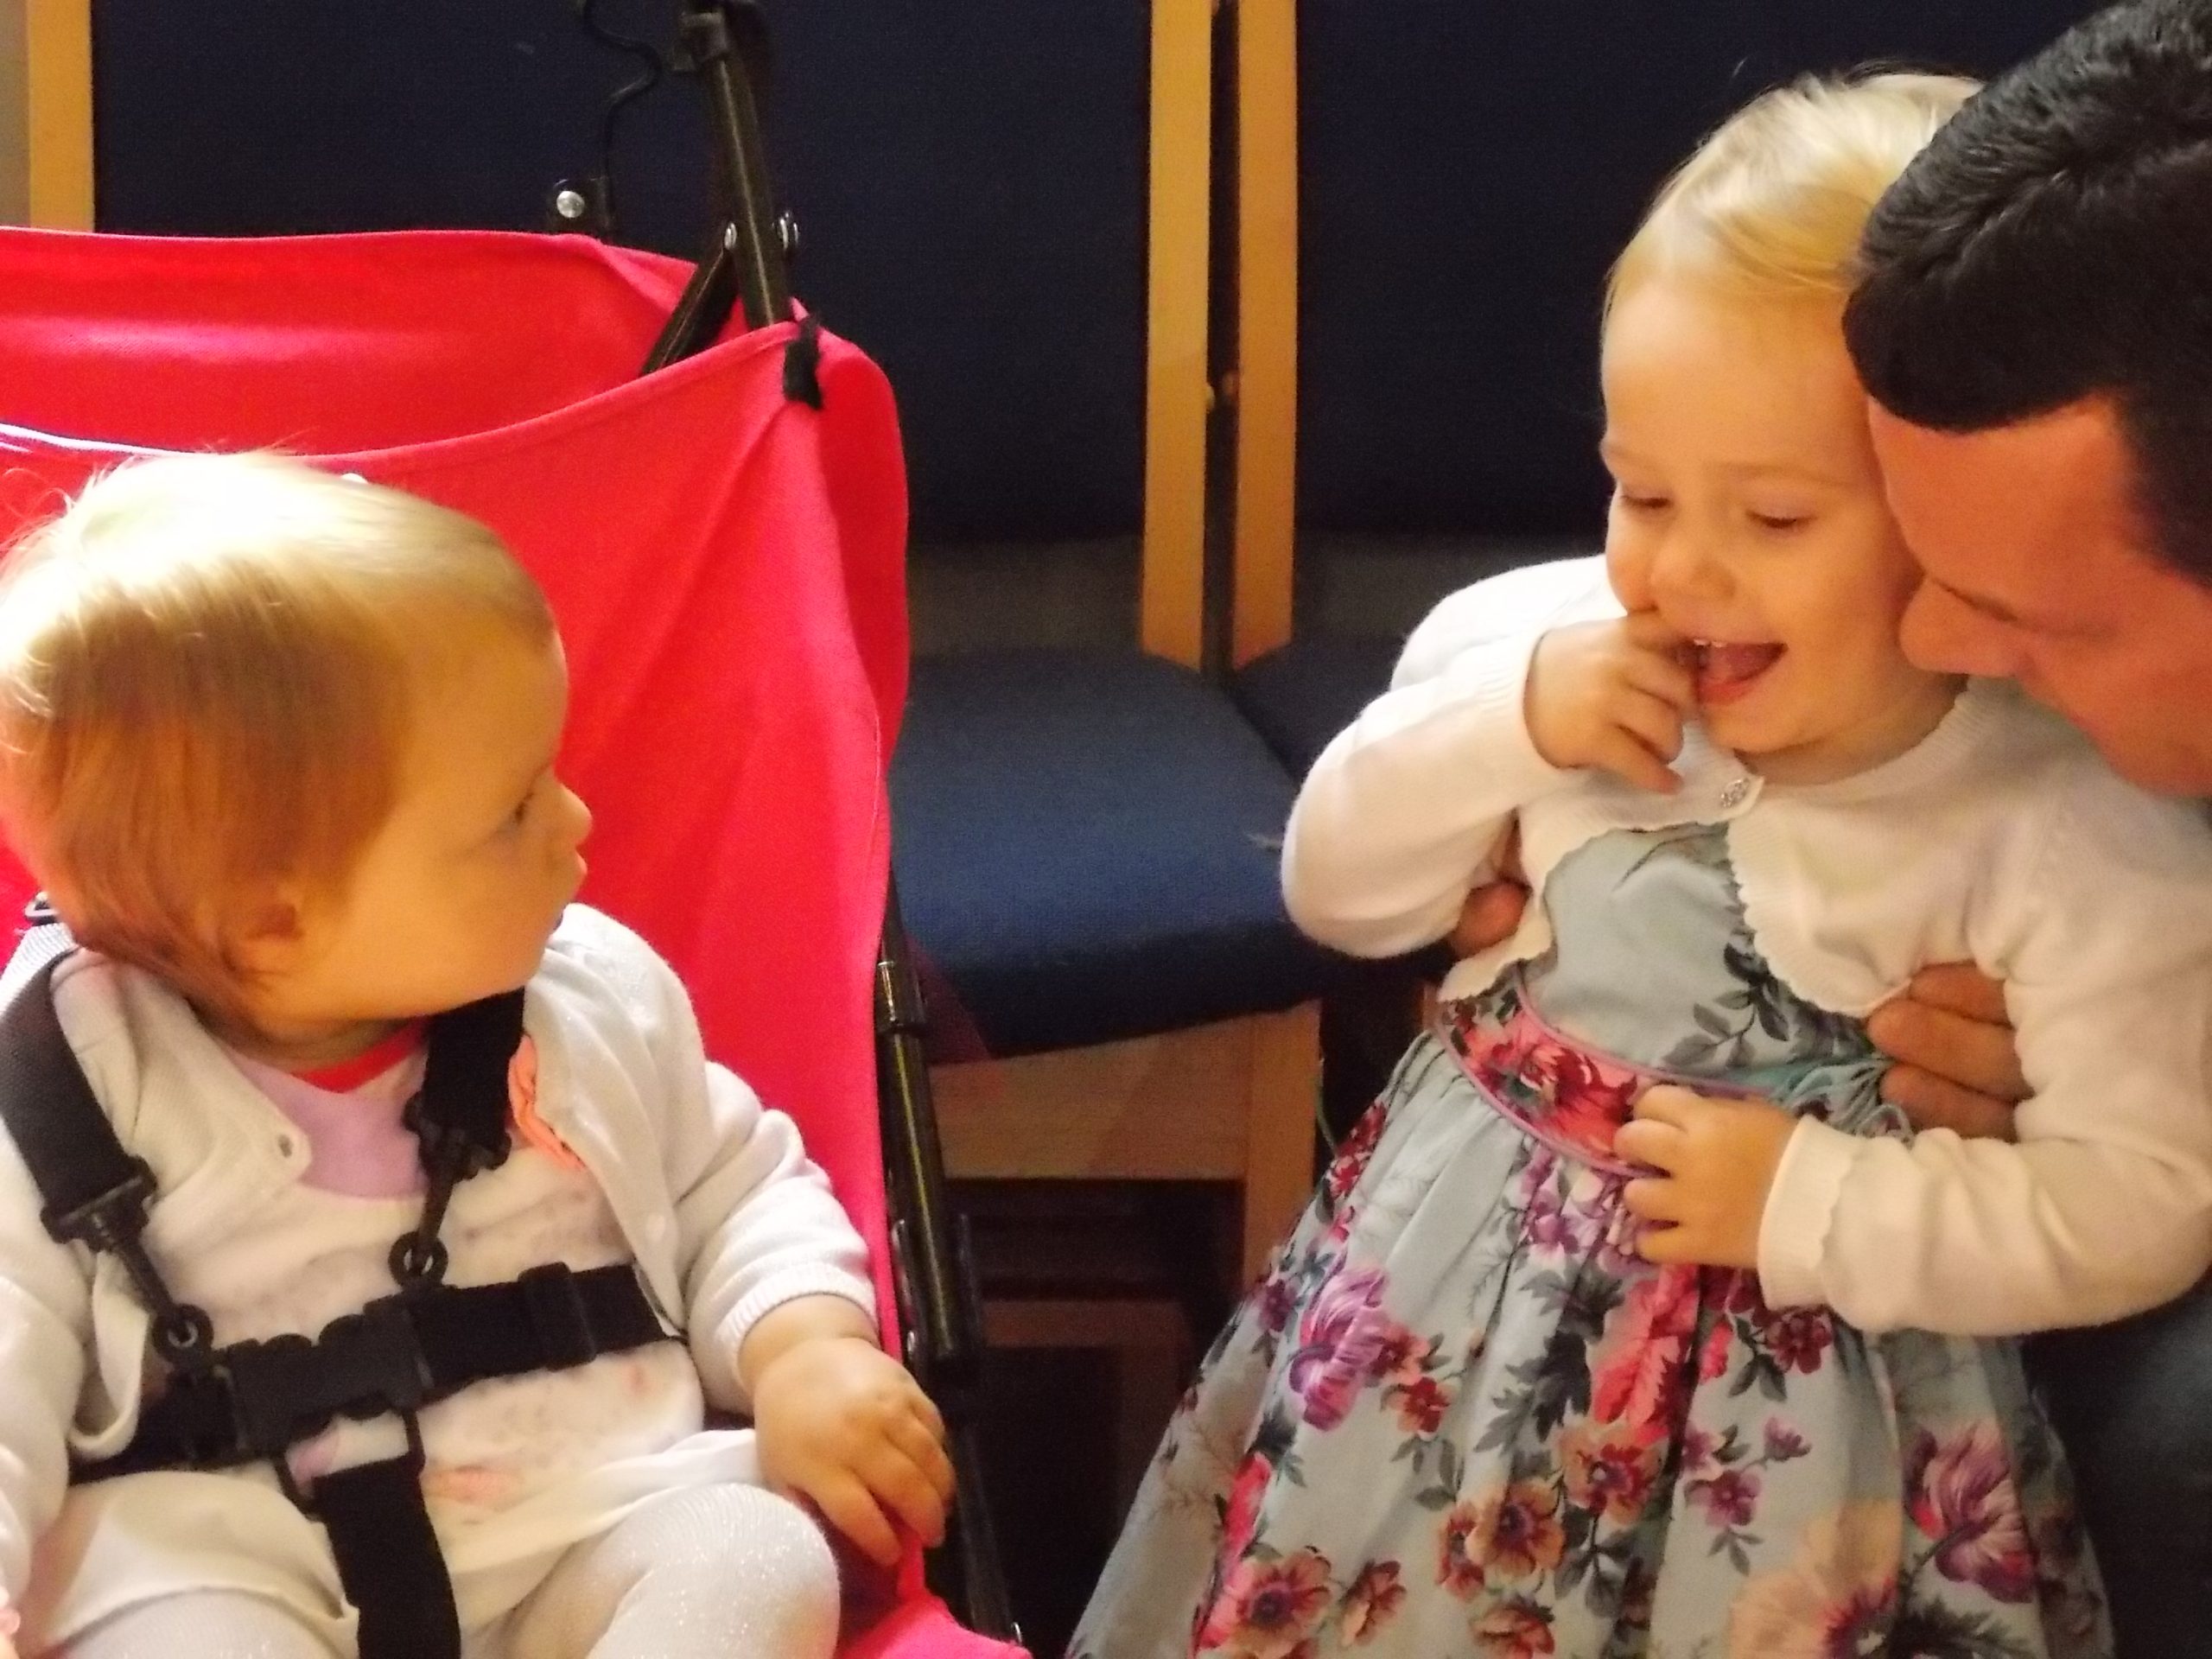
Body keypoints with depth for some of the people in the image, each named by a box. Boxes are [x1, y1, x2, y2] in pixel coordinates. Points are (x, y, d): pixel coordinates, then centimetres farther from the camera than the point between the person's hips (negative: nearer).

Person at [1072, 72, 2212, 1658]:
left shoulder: (2080, 837, -20)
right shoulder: (1549, 644, -6)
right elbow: (1336, 893, 3)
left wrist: (1814, 1203, -23)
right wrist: (1508, 721, -15)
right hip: (1445, 1316, 4)